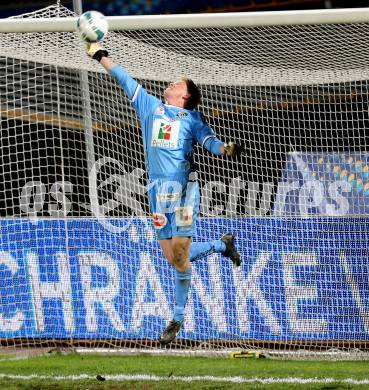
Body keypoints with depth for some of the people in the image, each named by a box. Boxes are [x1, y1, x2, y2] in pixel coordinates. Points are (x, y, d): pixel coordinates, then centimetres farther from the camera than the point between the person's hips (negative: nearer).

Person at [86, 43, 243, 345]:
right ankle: (222, 245, 27)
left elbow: (209, 141, -4)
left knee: (180, 254, -11)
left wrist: (225, 149, -25)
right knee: (172, 257, 2)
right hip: (158, 191, 4)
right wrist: (100, 55, 23)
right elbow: (125, 79, 22)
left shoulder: (193, 117, 10)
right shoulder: (150, 106, 19)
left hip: (184, 189, -4)